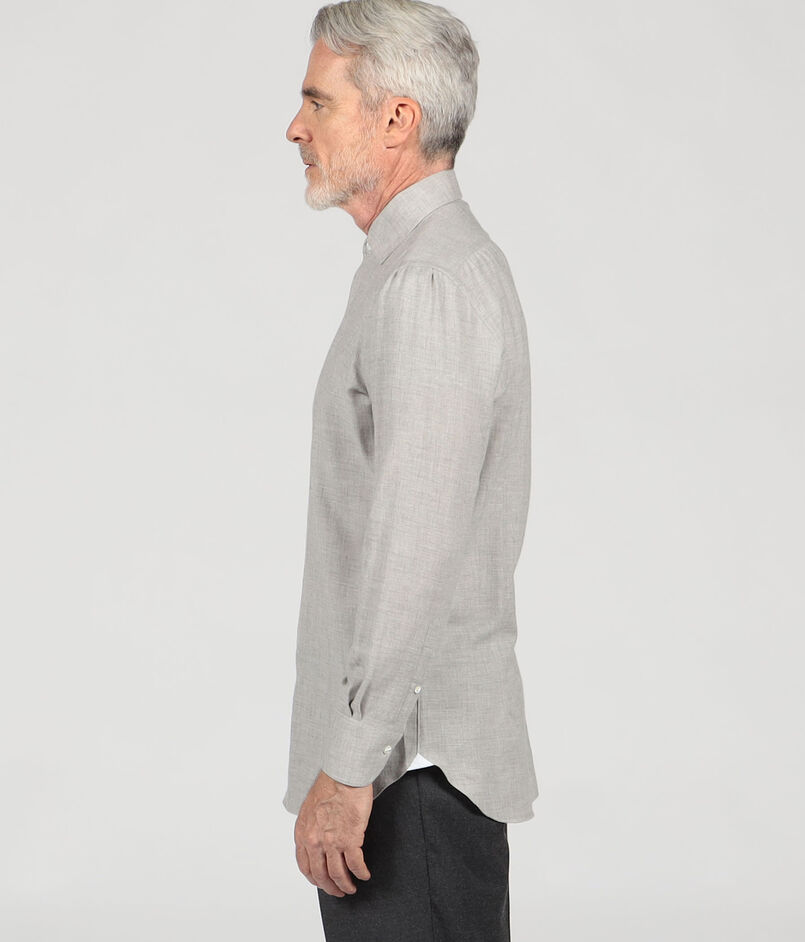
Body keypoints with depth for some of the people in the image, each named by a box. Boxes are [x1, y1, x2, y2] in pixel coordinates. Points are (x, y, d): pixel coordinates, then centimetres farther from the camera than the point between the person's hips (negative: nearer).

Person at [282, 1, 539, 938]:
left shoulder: (431, 280, -17)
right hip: (414, 754, 10)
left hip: (412, 764, -10)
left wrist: (349, 766, -22)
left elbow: (417, 550, -24)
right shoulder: (446, 263, 16)